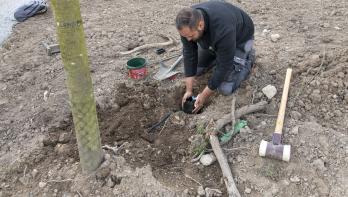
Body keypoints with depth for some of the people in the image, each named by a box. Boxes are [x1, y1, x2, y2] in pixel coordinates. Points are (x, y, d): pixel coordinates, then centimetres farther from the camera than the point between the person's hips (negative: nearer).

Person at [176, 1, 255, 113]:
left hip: (240, 39, -5)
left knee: (225, 89, -13)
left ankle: (247, 58, 9)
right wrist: (189, 90, -19)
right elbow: (189, 54, -19)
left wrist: (204, 96, -26)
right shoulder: (188, 24, -28)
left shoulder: (223, 30, -44)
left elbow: (223, 66, -34)